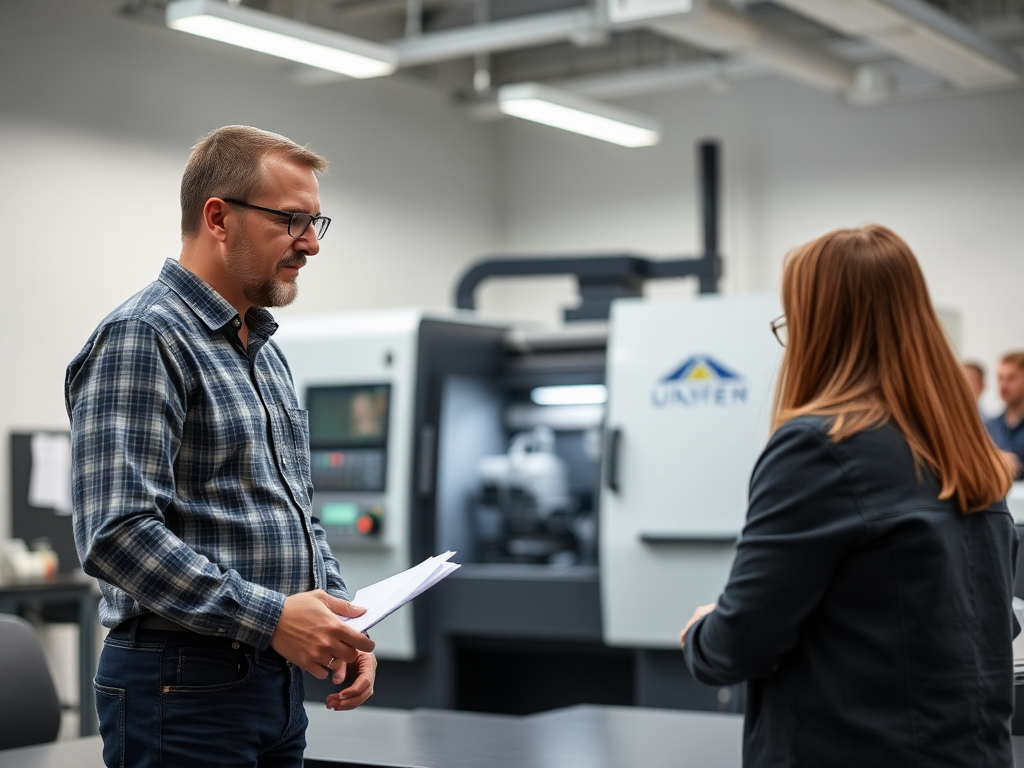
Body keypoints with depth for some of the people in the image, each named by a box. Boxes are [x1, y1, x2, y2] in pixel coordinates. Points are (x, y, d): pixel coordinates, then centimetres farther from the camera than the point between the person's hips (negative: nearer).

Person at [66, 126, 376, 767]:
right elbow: (116, 533, -23)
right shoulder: (141, 338, -13)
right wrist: (269, 616, -24)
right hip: (182, 689, -8)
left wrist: (339, 621, 6)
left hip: (277, 680, 9)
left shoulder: (266, 352, 16)